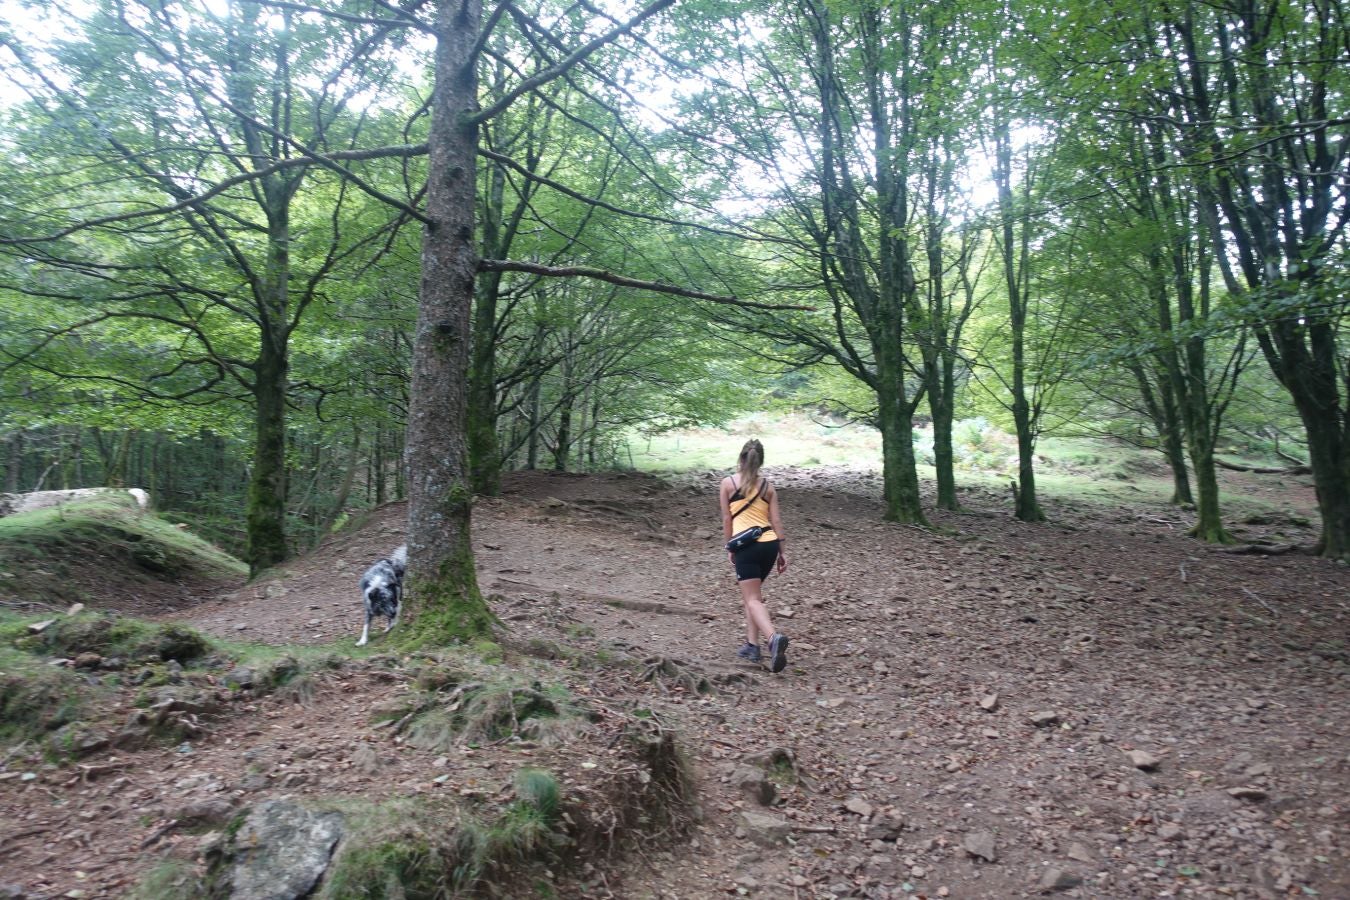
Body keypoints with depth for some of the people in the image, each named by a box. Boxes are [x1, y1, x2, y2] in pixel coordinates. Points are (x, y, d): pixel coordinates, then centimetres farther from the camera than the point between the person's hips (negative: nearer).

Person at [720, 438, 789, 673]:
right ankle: (752, 645, 20)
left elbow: (727, 519, 3)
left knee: (752, 599, -4)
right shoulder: (767, 486, 9)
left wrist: (729, 547, 13)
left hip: (747, 546, -4)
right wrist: (781, 552, 12)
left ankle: (774, 638, -29)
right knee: (752, 594, 21)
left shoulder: (728, 483, 1)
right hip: (769, 544, 5)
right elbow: (776, 521, 7)